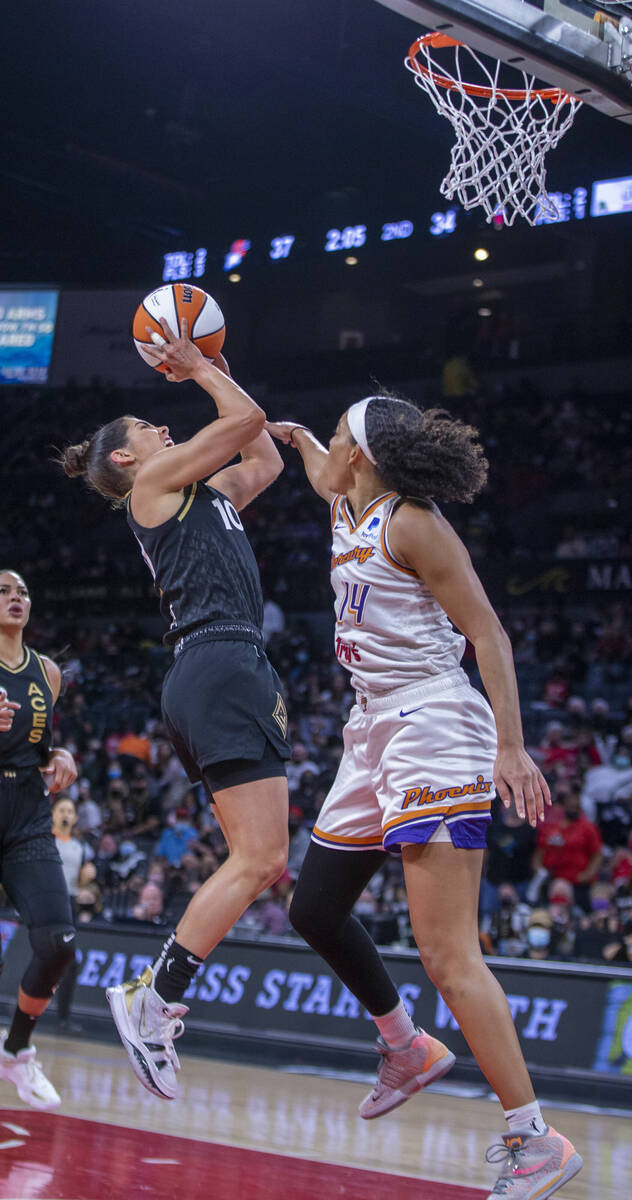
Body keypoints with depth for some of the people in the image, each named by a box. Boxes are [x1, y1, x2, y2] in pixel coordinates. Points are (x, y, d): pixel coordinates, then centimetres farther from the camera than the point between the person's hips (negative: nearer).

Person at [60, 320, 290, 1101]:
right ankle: (154, 1000, -13)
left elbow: (265, 459, 34)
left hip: (226, 674, 10)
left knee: (259, 861, 6)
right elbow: (247, 420, -3)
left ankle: (157, 994, 3)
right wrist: (200, 371, 14)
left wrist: (210, 370, 34)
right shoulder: (154, 479, 2)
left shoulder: (204, 495, 27)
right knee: (260, 861, -15)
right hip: (220, 667, -10)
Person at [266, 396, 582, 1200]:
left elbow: (488, 633, -15)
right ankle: (407, 1050, 35)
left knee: (447, 953, -17)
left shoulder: (411, 523, -12)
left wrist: (512, 749, -22)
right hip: (377, 733, 10)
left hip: (432, 730, -10)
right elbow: (321, 471, 40)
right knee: (316, 909, 16)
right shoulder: (348, 508, 14)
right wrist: (293, 434, 56)